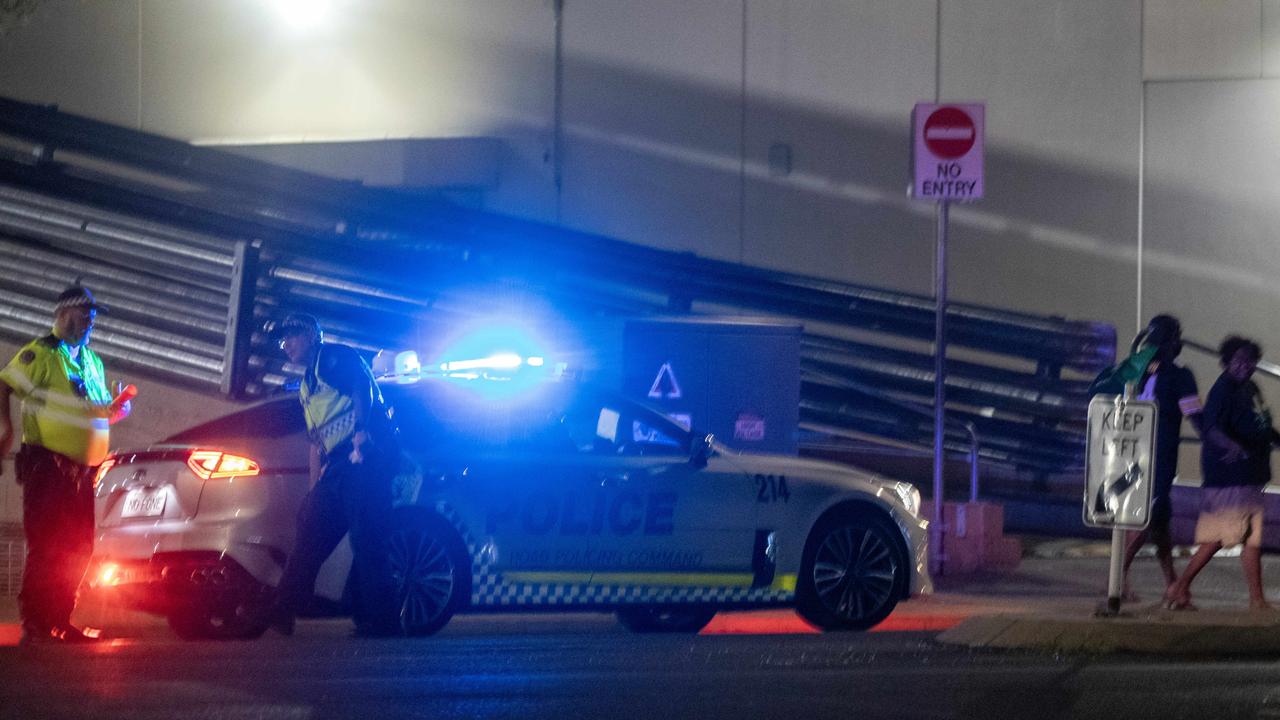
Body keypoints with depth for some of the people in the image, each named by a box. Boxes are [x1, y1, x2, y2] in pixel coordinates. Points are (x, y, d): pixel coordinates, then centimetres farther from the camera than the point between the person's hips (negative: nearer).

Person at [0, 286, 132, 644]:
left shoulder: (91, 362, 20)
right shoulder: (40, 354, -4)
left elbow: (99, 410, 26)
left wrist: (116, 409, 4)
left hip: (81, 469, 8)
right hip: (48, 465, -8)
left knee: (78, 548, 10)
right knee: (46, 547, -11)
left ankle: (59, 623, 18)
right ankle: (34, 626, -9)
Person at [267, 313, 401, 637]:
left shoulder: (336, 356, 5)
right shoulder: (306, 388, 30)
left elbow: (363, 387, -13)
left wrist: (360, 433, -27)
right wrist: (315, 491, 21)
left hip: (366, 455, -9)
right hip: (336, 467, 9)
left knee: (367, 541, -14)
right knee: (310, 533, 0)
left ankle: (381, 622, -14)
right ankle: (280, 615, -3)